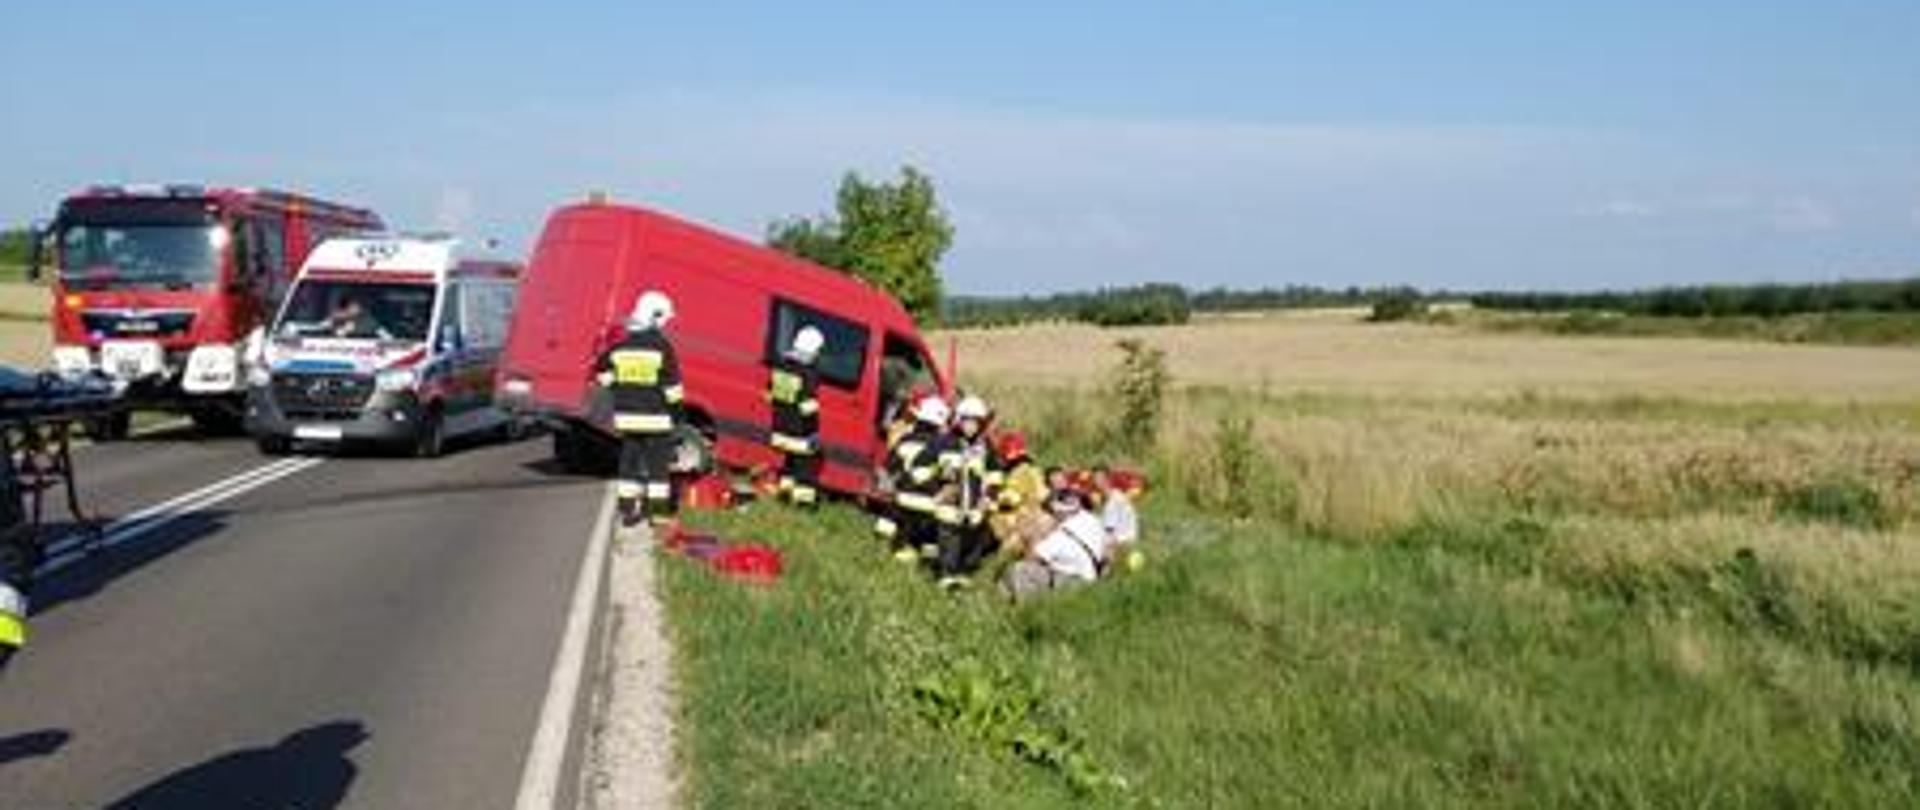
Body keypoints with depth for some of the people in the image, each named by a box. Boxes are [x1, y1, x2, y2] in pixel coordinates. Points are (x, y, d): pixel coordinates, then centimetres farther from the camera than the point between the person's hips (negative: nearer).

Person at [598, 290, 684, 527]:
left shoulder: (621, 347, 4)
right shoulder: (662, 348, -12)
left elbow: (604, 374, 14)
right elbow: (672, 385, -10)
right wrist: (676, 410, 1)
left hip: (626, 416, 5)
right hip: (655, 418, -5)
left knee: (629, 461, 13)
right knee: (658, 463, 5)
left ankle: (627, 508, 15)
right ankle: (658, 510, 7)